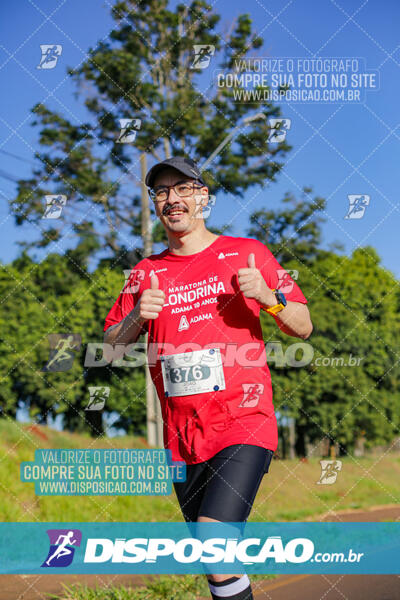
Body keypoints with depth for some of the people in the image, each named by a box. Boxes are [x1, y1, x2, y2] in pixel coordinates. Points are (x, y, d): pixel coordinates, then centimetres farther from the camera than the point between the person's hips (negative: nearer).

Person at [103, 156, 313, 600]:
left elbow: (303, 327, 5)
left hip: (244, 424, -4)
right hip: (182, 437, 4)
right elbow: (110, 347, 10)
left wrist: (268, 296, -15)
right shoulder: (146, 273, 12)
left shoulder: (247, 253, 5)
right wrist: (136, 318, -10)